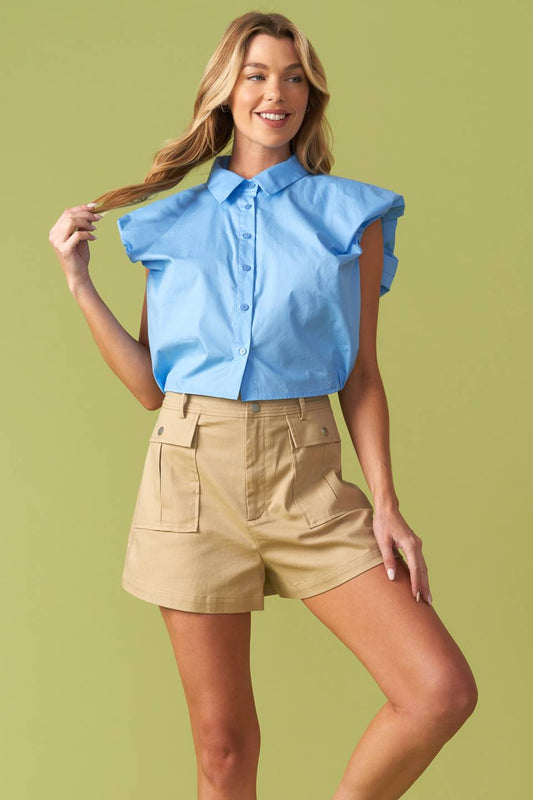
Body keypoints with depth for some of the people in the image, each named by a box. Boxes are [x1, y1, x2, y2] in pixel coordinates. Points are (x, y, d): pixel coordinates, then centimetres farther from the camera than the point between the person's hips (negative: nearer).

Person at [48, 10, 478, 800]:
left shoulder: (350, 215, 6)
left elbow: (362, 377, 4)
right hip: (194, 472, 0)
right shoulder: (172, 223, 9)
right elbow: (150, 386, 7)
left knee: (444, 691, -13)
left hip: (306, 477, 0)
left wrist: (386, 505, -5)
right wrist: (80, 283, 0)